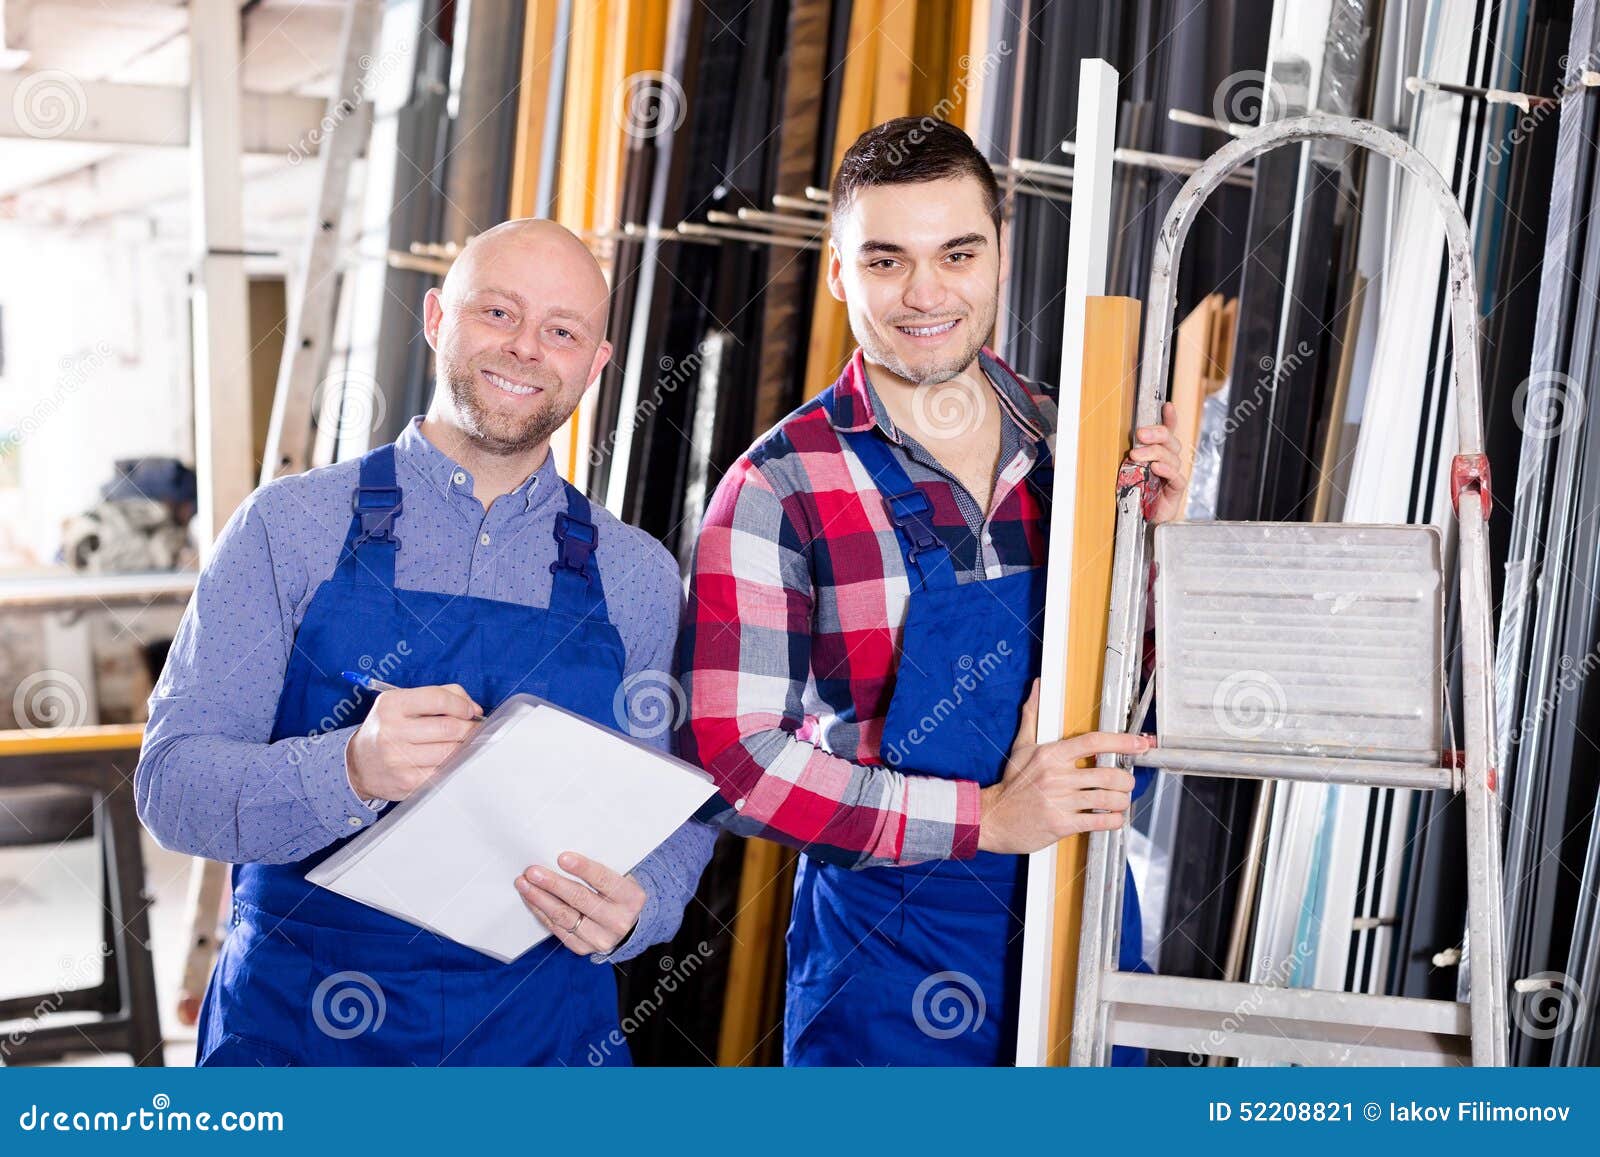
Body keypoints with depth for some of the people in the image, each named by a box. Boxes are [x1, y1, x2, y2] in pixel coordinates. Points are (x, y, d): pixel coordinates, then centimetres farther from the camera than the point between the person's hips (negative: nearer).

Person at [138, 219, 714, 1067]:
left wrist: (634, 907, -18)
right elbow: (171, 781, -9)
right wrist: (351, 770, -28)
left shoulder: (638, 576, 2)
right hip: (298, 1027, -1)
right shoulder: (289, 527, -4)